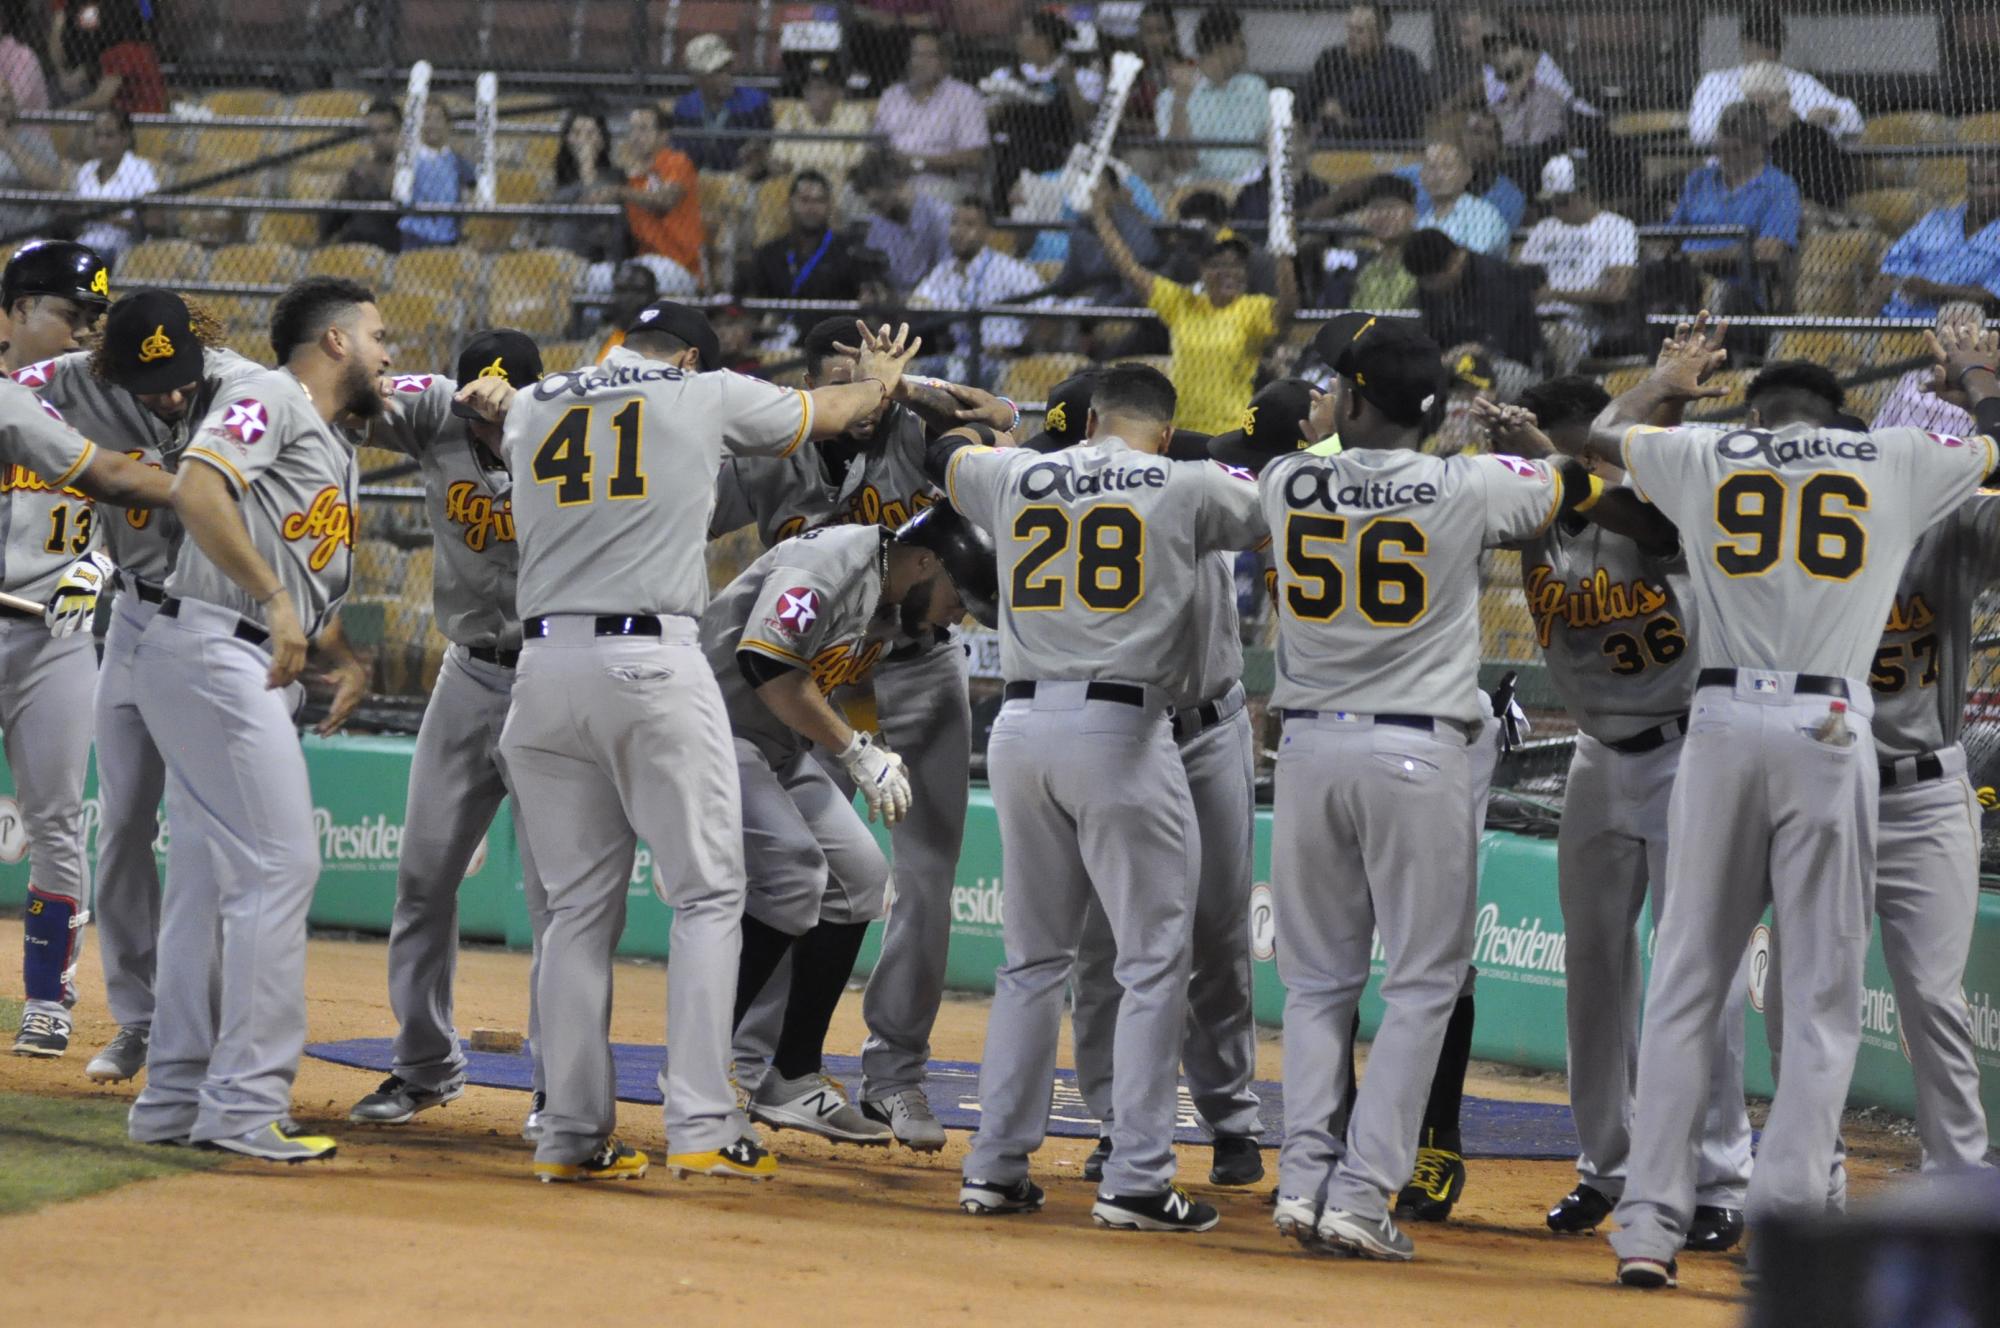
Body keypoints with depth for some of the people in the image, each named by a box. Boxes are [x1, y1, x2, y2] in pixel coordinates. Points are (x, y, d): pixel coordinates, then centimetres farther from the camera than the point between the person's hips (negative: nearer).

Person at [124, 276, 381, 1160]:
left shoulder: (339, 457, 25)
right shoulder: (273, 400, -4)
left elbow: (323, 598, 25)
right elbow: (197, 490, -21)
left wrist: (348, 657, 3)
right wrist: (276, 600, -24)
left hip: (255, 669, 10)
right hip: (214, 648, -10)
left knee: (210, 878, 12)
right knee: (280, 863, -13)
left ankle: (175, 1102, 17)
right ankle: (245, 1108, -15)